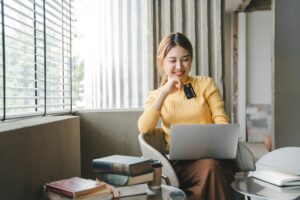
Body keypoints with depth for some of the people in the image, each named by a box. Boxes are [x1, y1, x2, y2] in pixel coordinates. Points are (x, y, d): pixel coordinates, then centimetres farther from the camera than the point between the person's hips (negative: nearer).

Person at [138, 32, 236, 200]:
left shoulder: (206, 84, 12)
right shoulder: (156, 95, 14)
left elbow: (221, 120, 5)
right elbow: (144, 129, -3)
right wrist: (164, 93, -10)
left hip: (214, 156, 1)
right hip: (180, 162, -1)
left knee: (211, 166, -34)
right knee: (209, 167, -33)